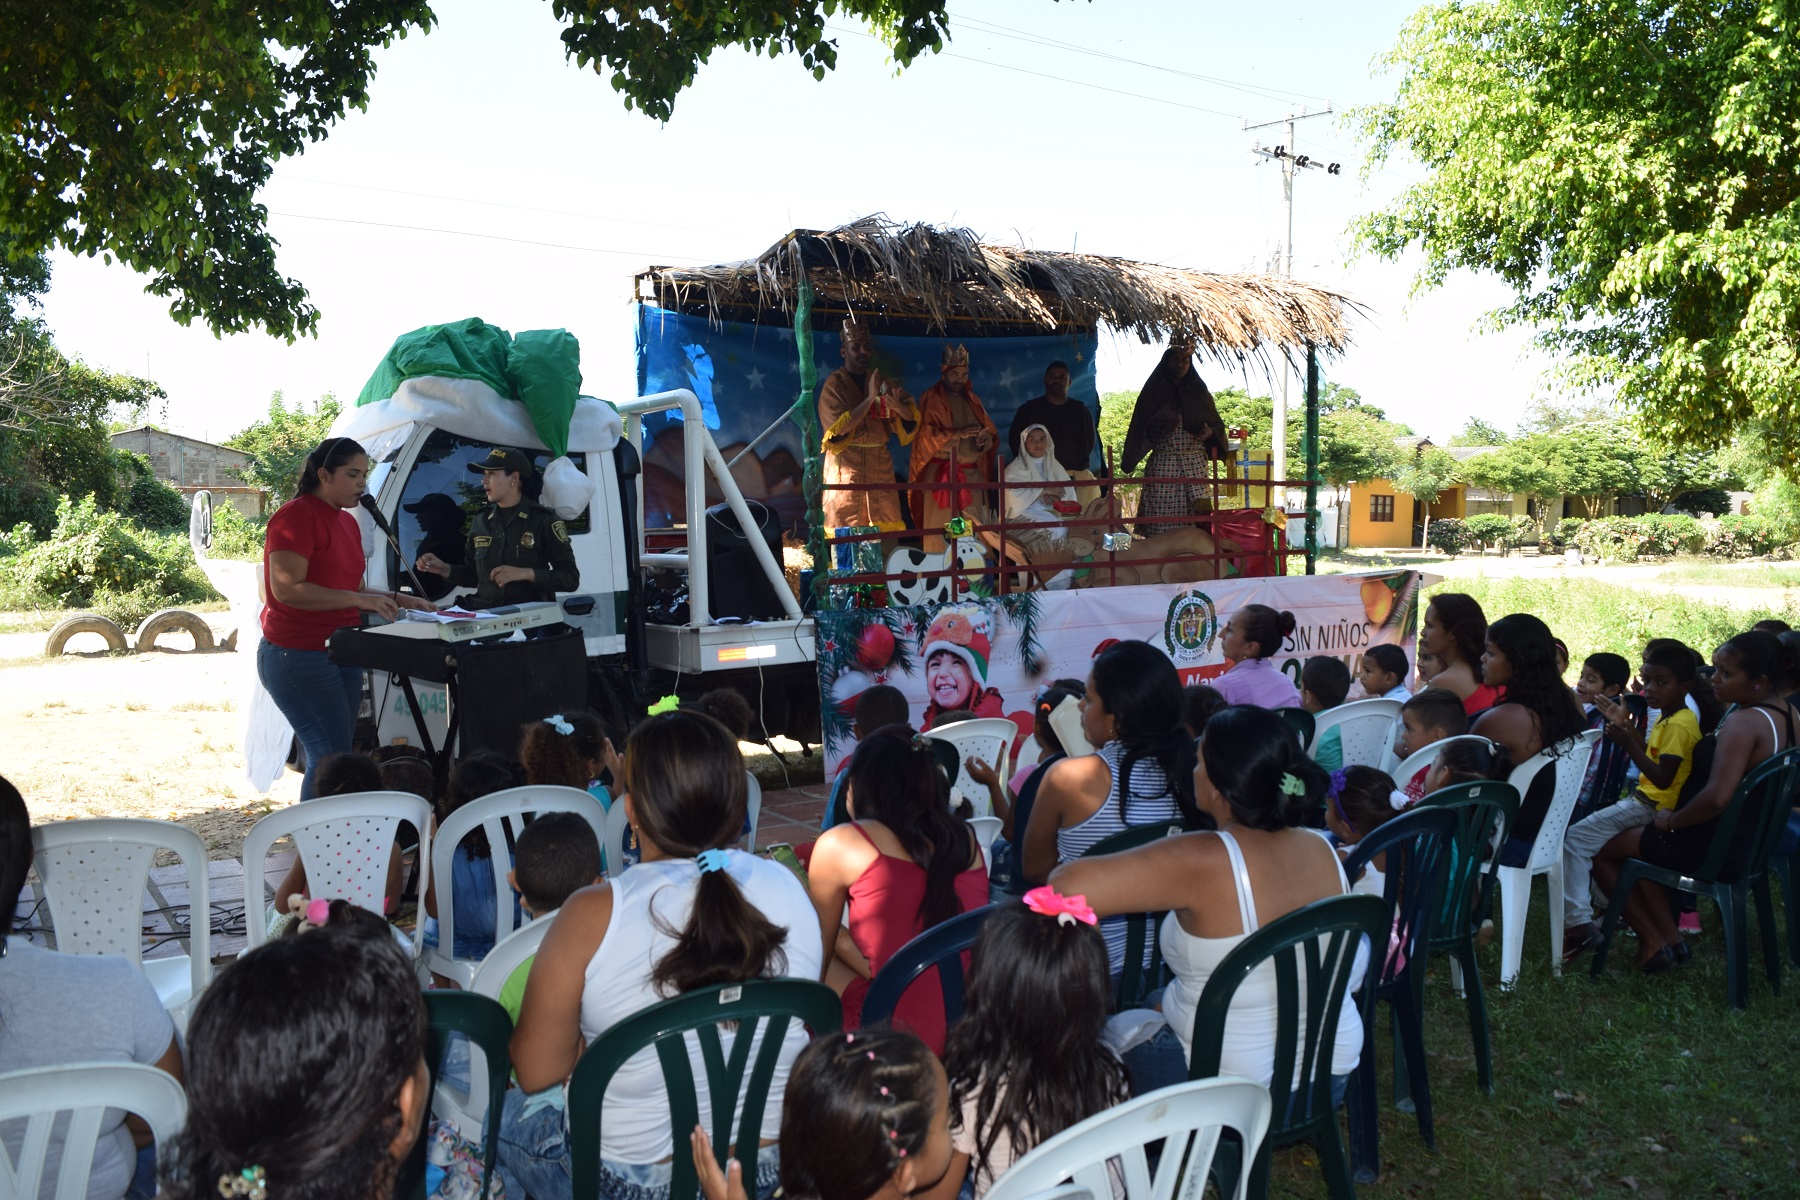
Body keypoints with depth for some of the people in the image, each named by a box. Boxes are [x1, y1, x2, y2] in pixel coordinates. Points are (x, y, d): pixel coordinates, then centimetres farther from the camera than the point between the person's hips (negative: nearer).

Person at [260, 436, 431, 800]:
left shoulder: (347, 522, 16)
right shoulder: (296, 516, -12)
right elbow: (287, 588, -21)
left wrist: (394, 600, 5)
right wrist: (360, 600, -23)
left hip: (341, 656, 9)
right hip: (299, 657, -9)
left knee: (330, 756, 10)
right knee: (332, 758, -12)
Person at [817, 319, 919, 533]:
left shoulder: (881, 380, 12)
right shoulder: (834, 384, -2)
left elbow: (911, 416, 7)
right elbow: (839, 427, -14)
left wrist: (897, 406, -16)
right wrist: (870, 398, -19)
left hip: (880, 461, 5)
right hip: (847, 464, -5)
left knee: (887, 527, -1)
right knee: (846, 524, -7)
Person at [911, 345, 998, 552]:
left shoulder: (972, 400, 18)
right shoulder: (930, 399, 2)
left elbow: (991, 434, 13)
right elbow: (926, 435, -11)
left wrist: (984, 439, -10)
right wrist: (959, 434, -19)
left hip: (972, 474, 4)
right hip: (940, 474, -4)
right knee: (941, 528, -10)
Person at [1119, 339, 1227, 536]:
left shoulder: (1199, 393, 14)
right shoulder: (1153, 393, 8)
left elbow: (1217, 424, 18)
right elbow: (1140, 431, 7)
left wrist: (1210, 431, -5)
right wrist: (1129, 461, -5)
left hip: (1195, 466, 2)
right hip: (1162, 466, -2)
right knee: (1160, 521, -10)